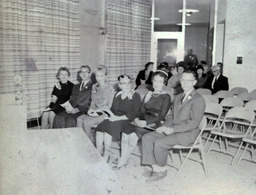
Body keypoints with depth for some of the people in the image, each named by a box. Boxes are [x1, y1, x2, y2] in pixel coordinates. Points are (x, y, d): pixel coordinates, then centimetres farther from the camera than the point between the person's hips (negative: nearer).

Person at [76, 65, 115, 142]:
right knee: (79, 119, -18)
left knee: (86, 122, -25)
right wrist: (91, 110, -3)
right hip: (95, 112, 6)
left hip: (105, 113, -6)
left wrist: (95, 110, -12)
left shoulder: (110, 88, -8)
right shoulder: (94, 86, 12)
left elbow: (108, 106, -9)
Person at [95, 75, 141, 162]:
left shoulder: (135, 96, 1)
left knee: (108, 127, -31)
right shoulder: (117, 95, 20)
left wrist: (119, 118, -16)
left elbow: (134, 113, -9)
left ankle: (106, 155, -19)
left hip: (126, 120, -5)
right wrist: (111, 114, -3)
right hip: (114, 119, 5)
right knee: (99, 130, -23)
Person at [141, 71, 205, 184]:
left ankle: (162, 170, -3)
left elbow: (194, 122, -17)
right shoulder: (178, 98, 18)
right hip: (173, 130, 8)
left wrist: (173, 129, -22)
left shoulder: (198, 100, -9)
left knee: (159, 143, -27)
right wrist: (165, 126, -1)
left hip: (187, 133, -8)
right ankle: (156, 169, -7)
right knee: (147, 138, -7)